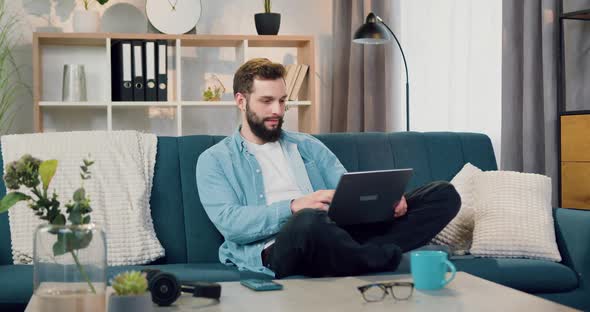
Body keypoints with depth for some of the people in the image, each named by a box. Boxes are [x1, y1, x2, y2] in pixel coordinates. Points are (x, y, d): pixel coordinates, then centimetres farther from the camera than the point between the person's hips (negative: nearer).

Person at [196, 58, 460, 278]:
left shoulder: (308, 145, 25)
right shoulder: (214, 160, 10)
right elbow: (229, 222, -6)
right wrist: (294, 207, -21)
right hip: (278, 249, -5)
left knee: (444, 195, -8)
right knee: (309, 221, -44)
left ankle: (364, 254, -27)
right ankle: (380, 259, -17)